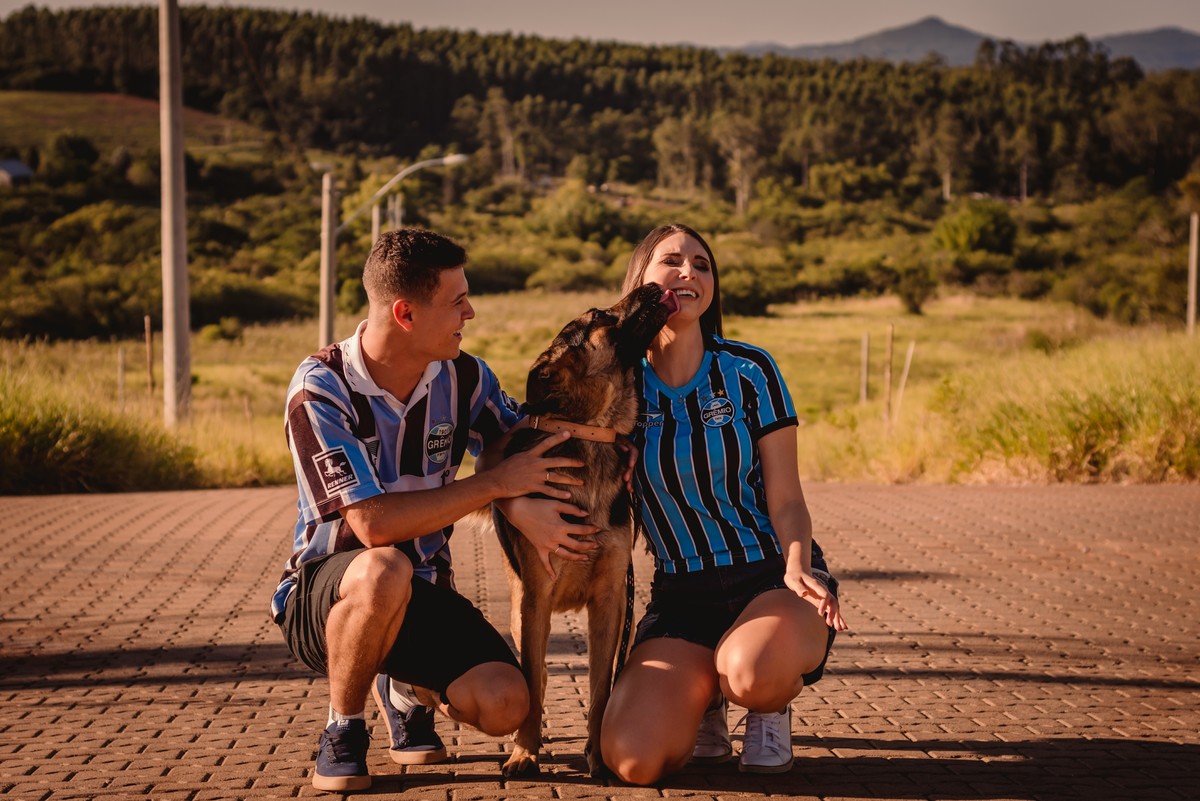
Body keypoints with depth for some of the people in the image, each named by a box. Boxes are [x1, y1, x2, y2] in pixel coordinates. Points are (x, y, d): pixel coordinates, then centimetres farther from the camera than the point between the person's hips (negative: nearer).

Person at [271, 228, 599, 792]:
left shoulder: (463, 377, -4)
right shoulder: (320, 389, -20)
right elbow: (373, 524, -28)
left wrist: (523, 506, -17)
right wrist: (496, 483, -24)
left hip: (422, 593, 4)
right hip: (323, 592, -4)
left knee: (505, 706, -21)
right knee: (385, 570, -39)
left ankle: (407, 688, 15)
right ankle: (342, 732, -12)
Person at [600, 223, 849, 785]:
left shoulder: (748, 371, -3)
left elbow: (785, 500, -5)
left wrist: (798, 571, -24)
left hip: (769, 579, -2)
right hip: (681, 597, 2)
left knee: (754, 671, -39)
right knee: (633, 760, -22)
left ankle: (769, 707, 1)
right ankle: (703, 694, 14)